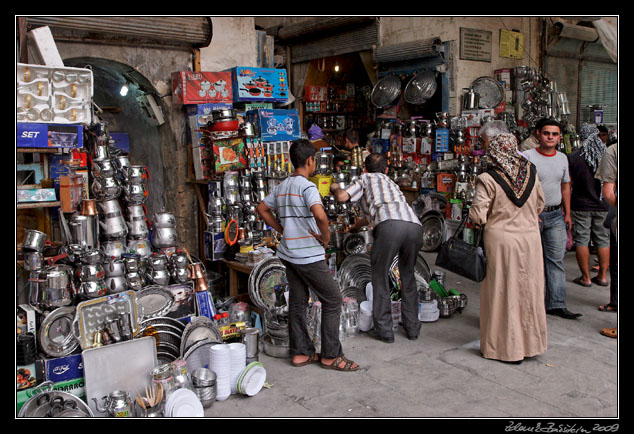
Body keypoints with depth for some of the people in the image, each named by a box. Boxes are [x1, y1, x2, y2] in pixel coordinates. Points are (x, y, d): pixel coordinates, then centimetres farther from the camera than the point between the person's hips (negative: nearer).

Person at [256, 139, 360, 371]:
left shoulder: (282, 186, 10)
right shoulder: (307, 186, -16)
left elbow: (262, 208, 22)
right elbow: (320, 215, -32)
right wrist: (326, 236, -14)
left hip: (288, 253, 9)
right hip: (308, 255, -8)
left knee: (297, 302, 14)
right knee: (332, 300, 2)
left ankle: (300, 352, 21)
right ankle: (331, 355, 6)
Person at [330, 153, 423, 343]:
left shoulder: (365, 179, 24)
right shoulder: (390, 182, 42)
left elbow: (342, 197, 8)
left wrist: (335, 188, 31)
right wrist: (354, 225, 70)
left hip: (390, 226, -6)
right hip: (415, 226, 6)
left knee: (380, 277, 10)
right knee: (408, 276, 22)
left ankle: (384, 329, 12)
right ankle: (412, 327, 25)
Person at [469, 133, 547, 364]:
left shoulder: (488, 179, -13)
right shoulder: (531, 172, 1)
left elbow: (477, 216, -16)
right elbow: (539, 205, 13)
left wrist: (480, 221, 5)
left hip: (501, 239, -4)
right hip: (530, 238, 4)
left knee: (502, 292, 7)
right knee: (528, 291, 15)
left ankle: (505, 346, 16)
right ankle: (531, 343, 27)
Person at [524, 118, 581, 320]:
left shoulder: (562, 158, 12)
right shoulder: (527, 157, -7)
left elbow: (565, 186, 21)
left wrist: (567, 213, 17)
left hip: (555, 215, 5)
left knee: (556, 259, 3)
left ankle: (556, 304, 7)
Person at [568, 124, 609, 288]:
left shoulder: (573, 157, -9)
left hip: (581, 205, -3)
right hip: (604, 206, 3)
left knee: (581, 240, 5)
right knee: (603, 240, 12)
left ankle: (586, 277, 8)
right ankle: (603, 276, 18)